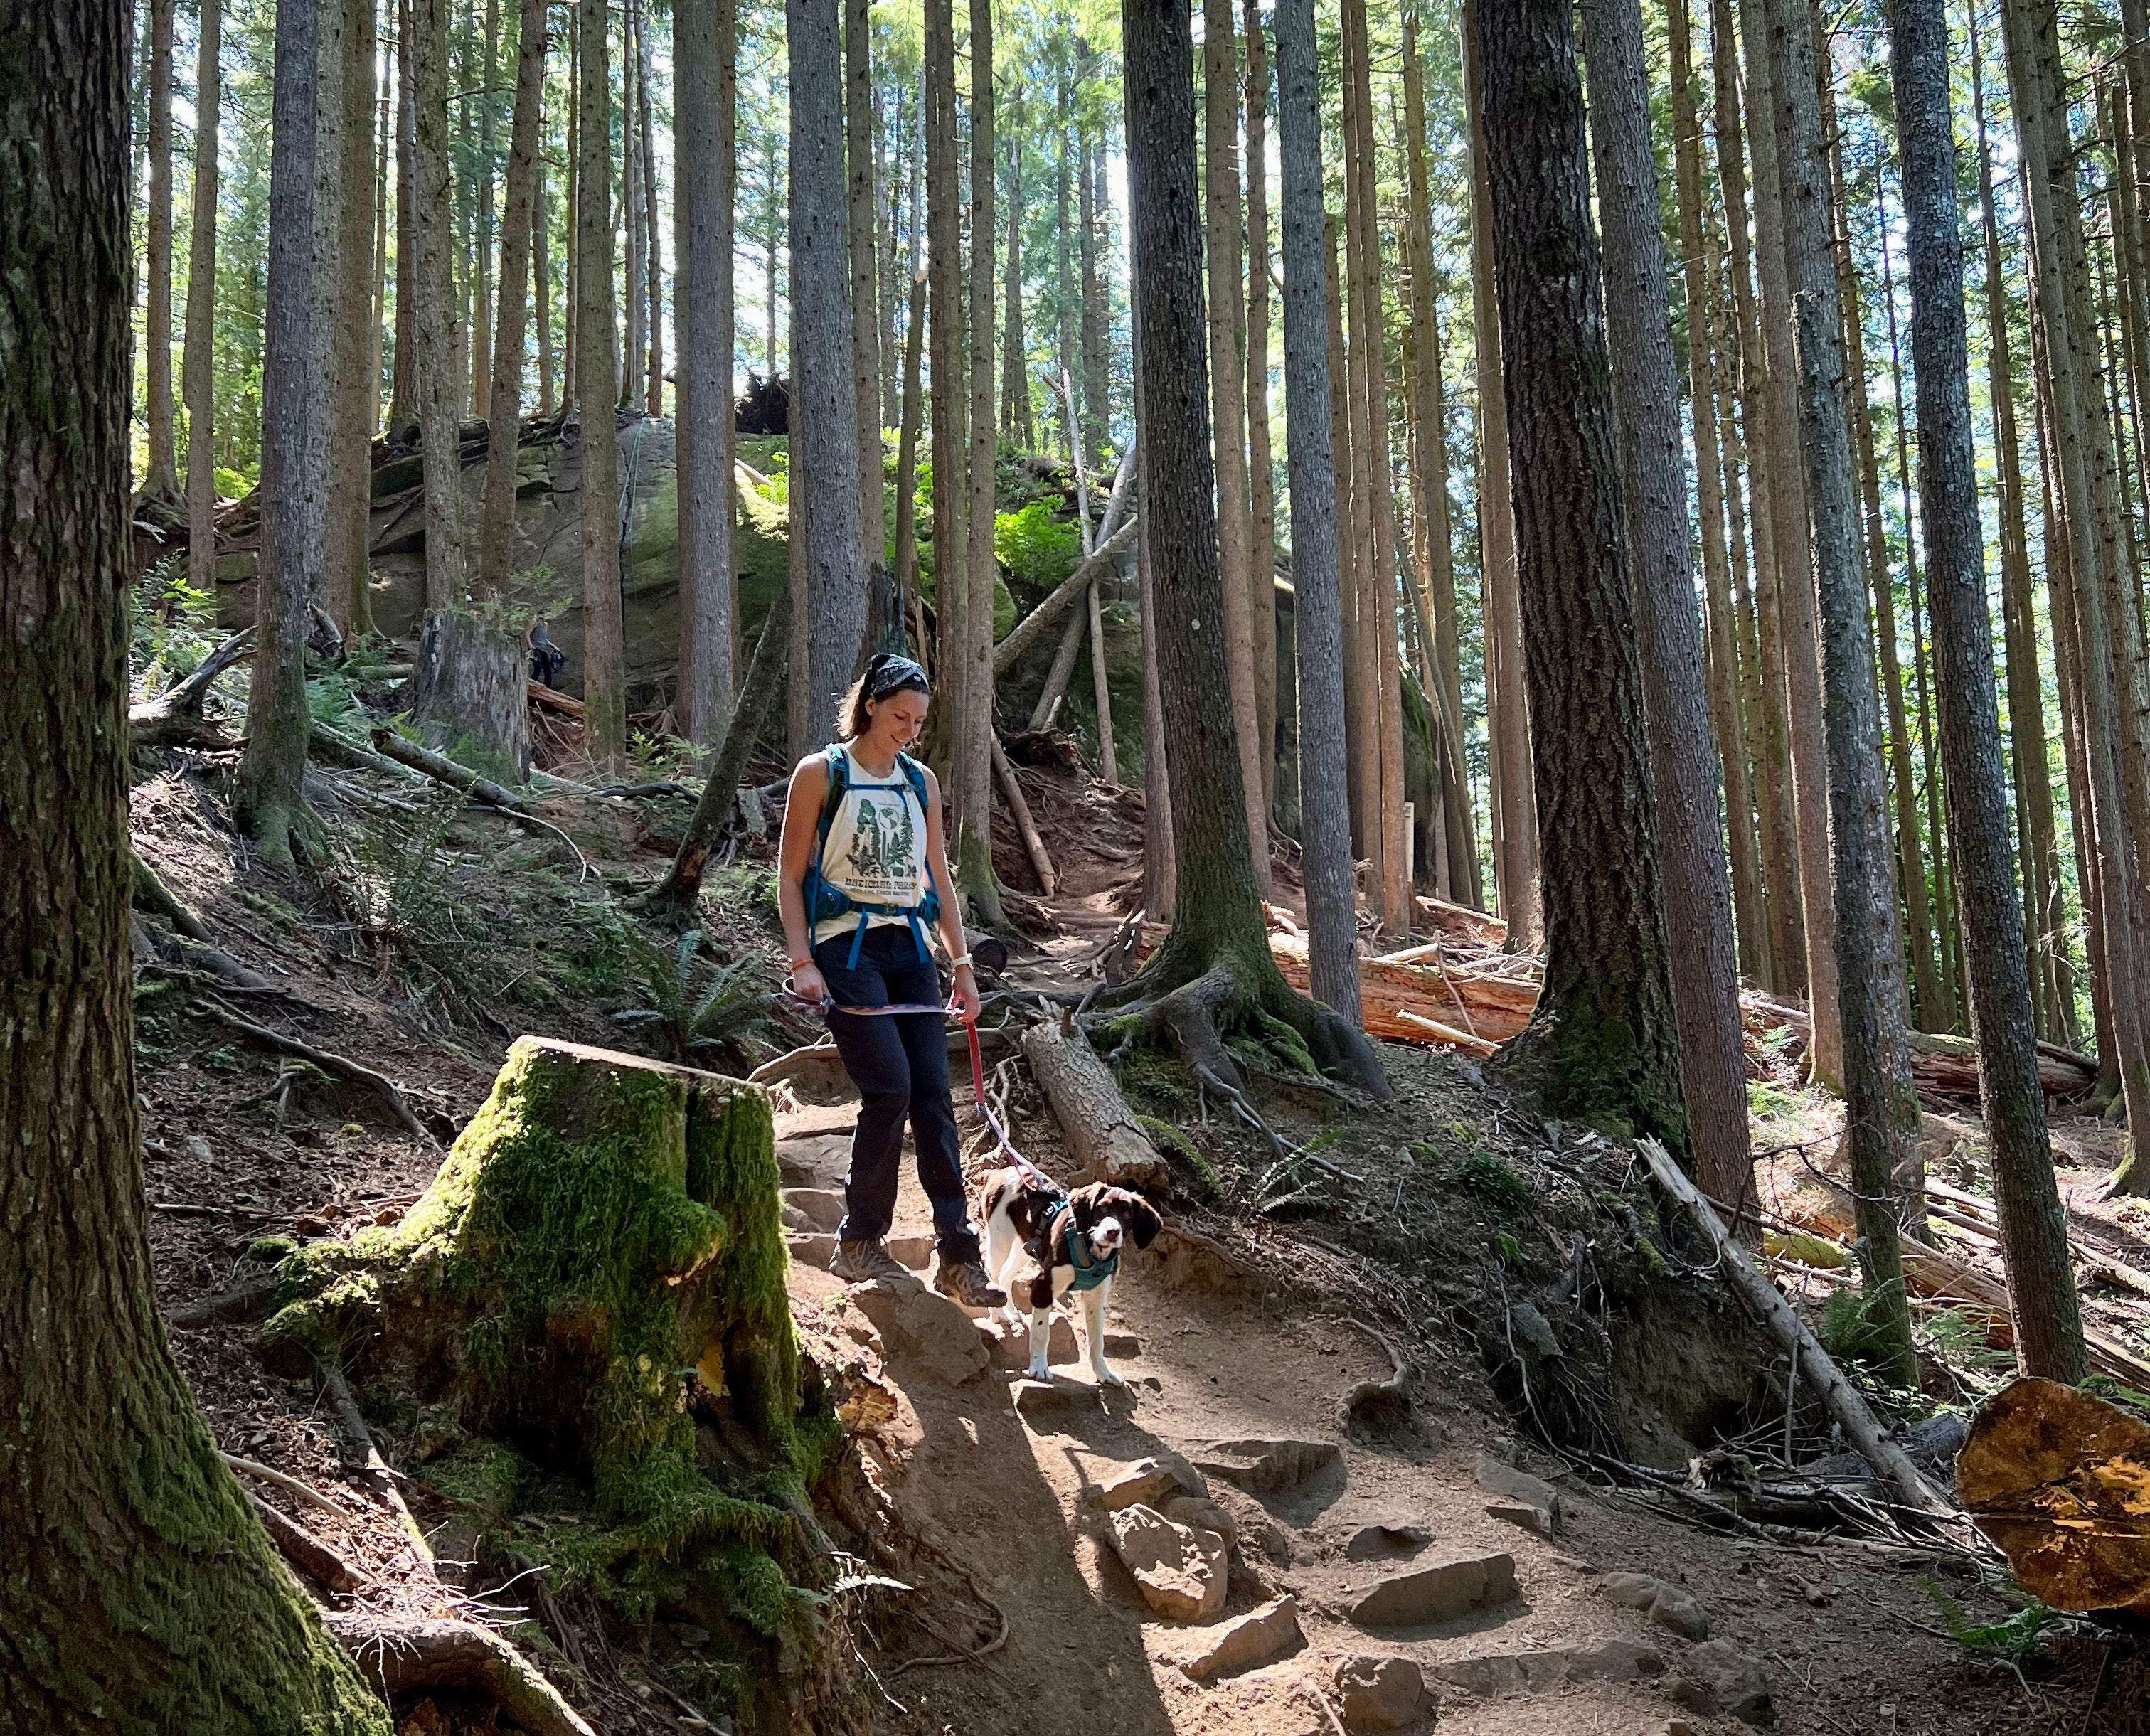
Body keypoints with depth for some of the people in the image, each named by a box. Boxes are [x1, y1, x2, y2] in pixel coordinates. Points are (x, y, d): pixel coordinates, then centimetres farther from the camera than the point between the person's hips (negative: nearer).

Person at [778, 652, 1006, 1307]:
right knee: (890, 1087, -15)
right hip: (846, 947, -5)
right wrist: (802, 962, -12)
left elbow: (938, 879, 16)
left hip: (909, 947, 5)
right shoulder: (821, 773, -1)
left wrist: (962, 964, 11)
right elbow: (790, 874, -2)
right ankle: (859, 1242, 1)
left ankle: (958, 1257, -2)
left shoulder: (919, 781, 13)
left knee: (933, 1094, -3)